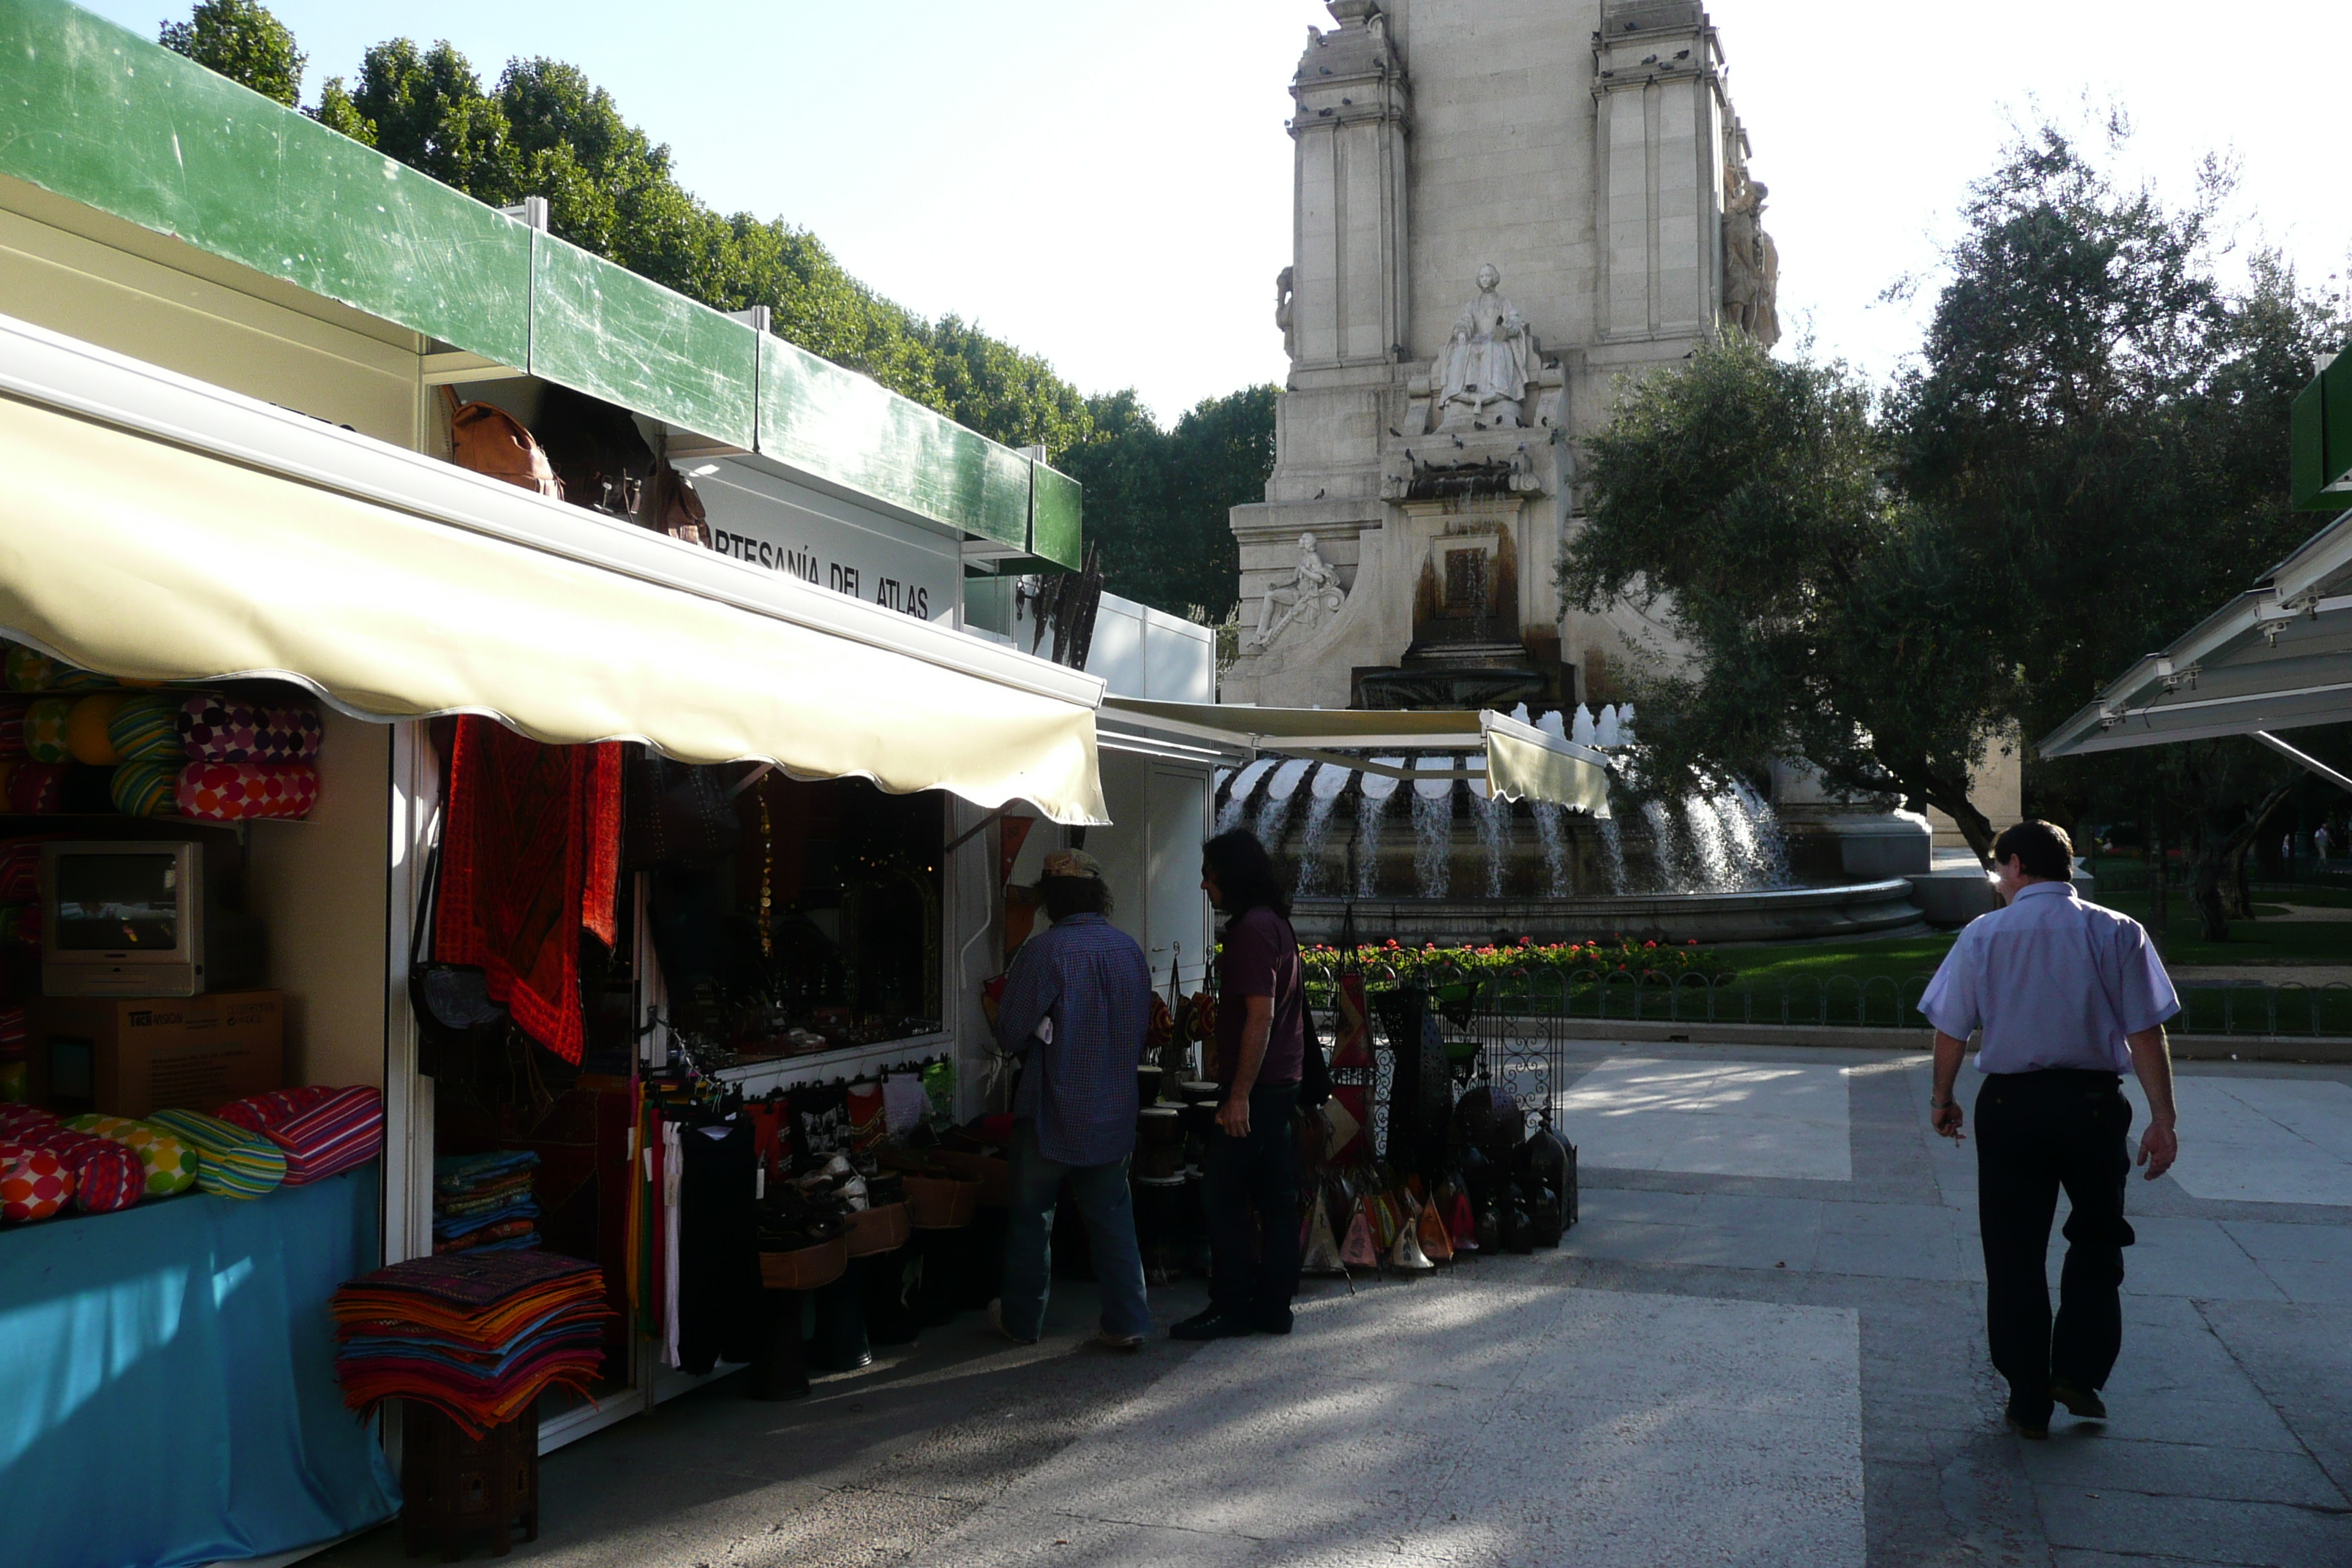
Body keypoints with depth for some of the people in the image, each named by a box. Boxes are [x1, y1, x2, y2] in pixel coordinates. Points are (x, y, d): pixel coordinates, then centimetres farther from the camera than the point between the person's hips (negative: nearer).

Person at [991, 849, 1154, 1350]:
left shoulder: (1044, 950, -17)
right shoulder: (1130, 950, 2)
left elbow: (1010, 1033, -13)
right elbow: (1141, 1027, 11)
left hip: (1053, 1111, -5)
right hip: (1115, 1111, 5)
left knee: (1030, 1215, 12)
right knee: (1113, 1215, 12)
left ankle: (1023, 1319, 23)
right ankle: (1127, 1321, 9)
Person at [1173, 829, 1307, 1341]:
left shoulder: (1252, 929, -16)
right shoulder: (1275, 923, 15)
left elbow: (1260, 1016, -22)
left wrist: (1239, 1093, -21)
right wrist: (1226, 1062, 26)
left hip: (1256, 1087, -10)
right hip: (1281, 1082, 10)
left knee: (1222, 1193, -3)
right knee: (1275, 1195, 11)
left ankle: (1232, 1307, 3)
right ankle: (1273, 1307, 17)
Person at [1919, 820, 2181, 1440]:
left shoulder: (1984, 934, -2)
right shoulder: (2117, 933, -2)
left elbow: (1950, 1029, -1)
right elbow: (2146, 1034, -7)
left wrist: (1942, 1098, 13)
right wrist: (2163, 1120, -2)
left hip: (2010, 1104, 0)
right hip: (2093, 1103, 0)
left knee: (2014, 1255, 9)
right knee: (2095, 1243, 21)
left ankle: (2029, 1405, 14)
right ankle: (2078, 1373, 16)